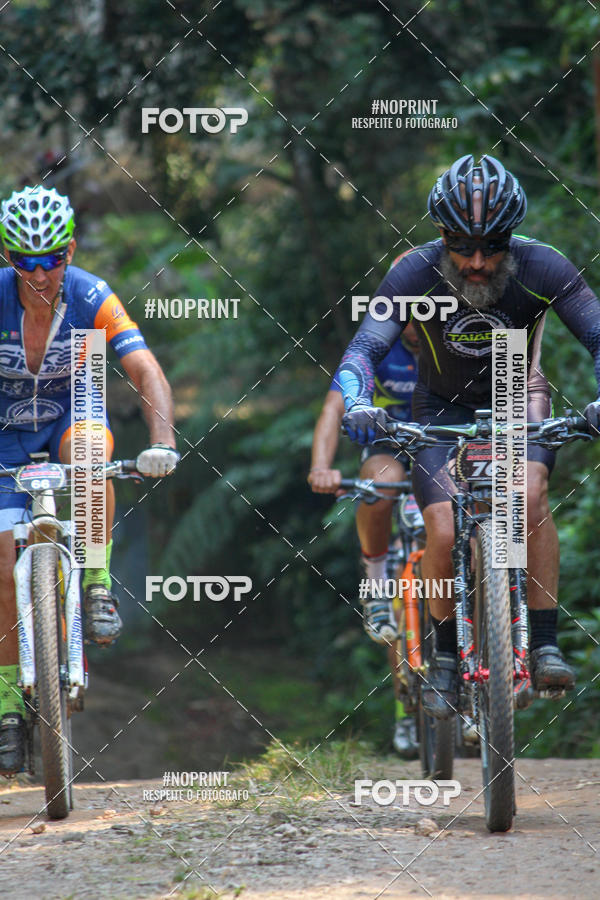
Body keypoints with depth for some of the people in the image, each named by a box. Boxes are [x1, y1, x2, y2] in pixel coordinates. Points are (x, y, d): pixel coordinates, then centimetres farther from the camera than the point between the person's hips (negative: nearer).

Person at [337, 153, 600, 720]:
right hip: (443, 410, 0)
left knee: (530, 495, -28)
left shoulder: (542, 268, -26)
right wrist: (358, 405, -53)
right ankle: (445, 659, 5)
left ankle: (544, 647, -21)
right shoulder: (415, 275, -26)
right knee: (444, 532, -17)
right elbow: (363, 350, -31)